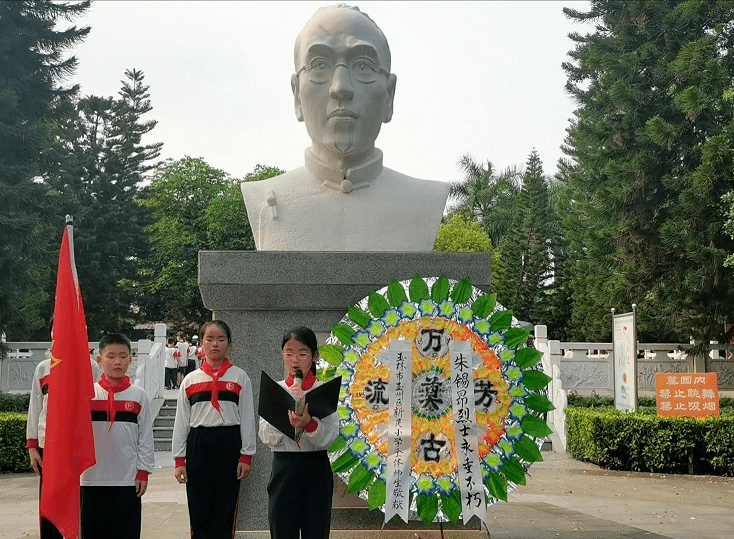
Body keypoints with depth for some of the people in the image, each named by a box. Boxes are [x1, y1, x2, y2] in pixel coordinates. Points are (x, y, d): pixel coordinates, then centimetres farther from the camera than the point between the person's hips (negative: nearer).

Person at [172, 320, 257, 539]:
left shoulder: (240, 378, 3)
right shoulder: (191, 380, 7)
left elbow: (247, 418, 2)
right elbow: (181, 421, 9)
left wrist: (246, 455, -4)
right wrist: (179, 459, 4)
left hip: (229, 445, -2)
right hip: (198, 445, 2)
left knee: (225, 512, 2)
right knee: (199, 512, 4)